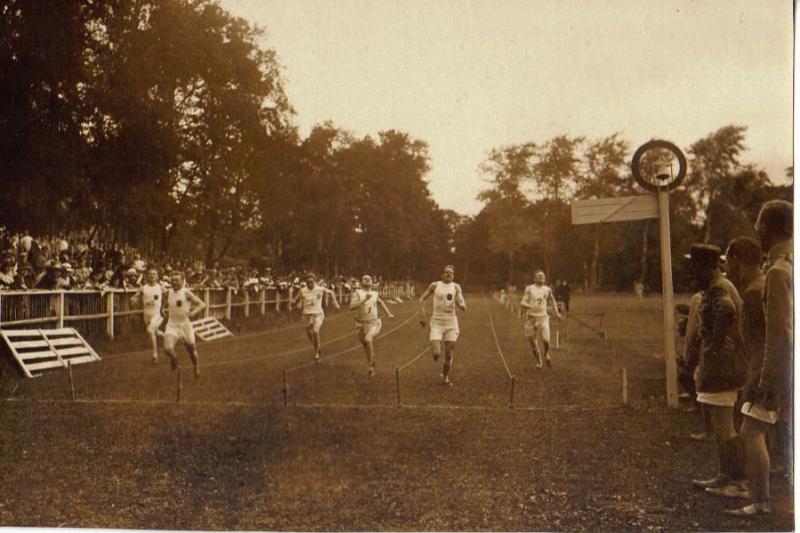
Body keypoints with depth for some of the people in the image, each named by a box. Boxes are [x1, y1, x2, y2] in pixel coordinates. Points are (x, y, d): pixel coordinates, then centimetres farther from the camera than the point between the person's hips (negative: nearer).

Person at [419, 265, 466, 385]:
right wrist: (422, 313, 2)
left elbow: (464, 307, -2)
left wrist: (459, 304, -25)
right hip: (436, 322, -1)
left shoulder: (456, 287, 3)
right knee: (436, 354, -13)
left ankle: (445, 377, 24)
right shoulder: (435, 285, 2)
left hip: (451, 322, 1)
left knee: (449, 355, 2)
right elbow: (422, 299, 14)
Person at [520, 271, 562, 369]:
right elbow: (522, 303, -11)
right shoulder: (529, 289, -3)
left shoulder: (547, 289, 7)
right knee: (533, 343, 3)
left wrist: (557, 312, 17)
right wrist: (530, 306, -30)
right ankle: (539, 360, 29)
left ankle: (547, 354, 15)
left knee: (546, 340, -18)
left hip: (543, 317, 1)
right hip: (531, 317, -1)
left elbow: (552, 300, 26)